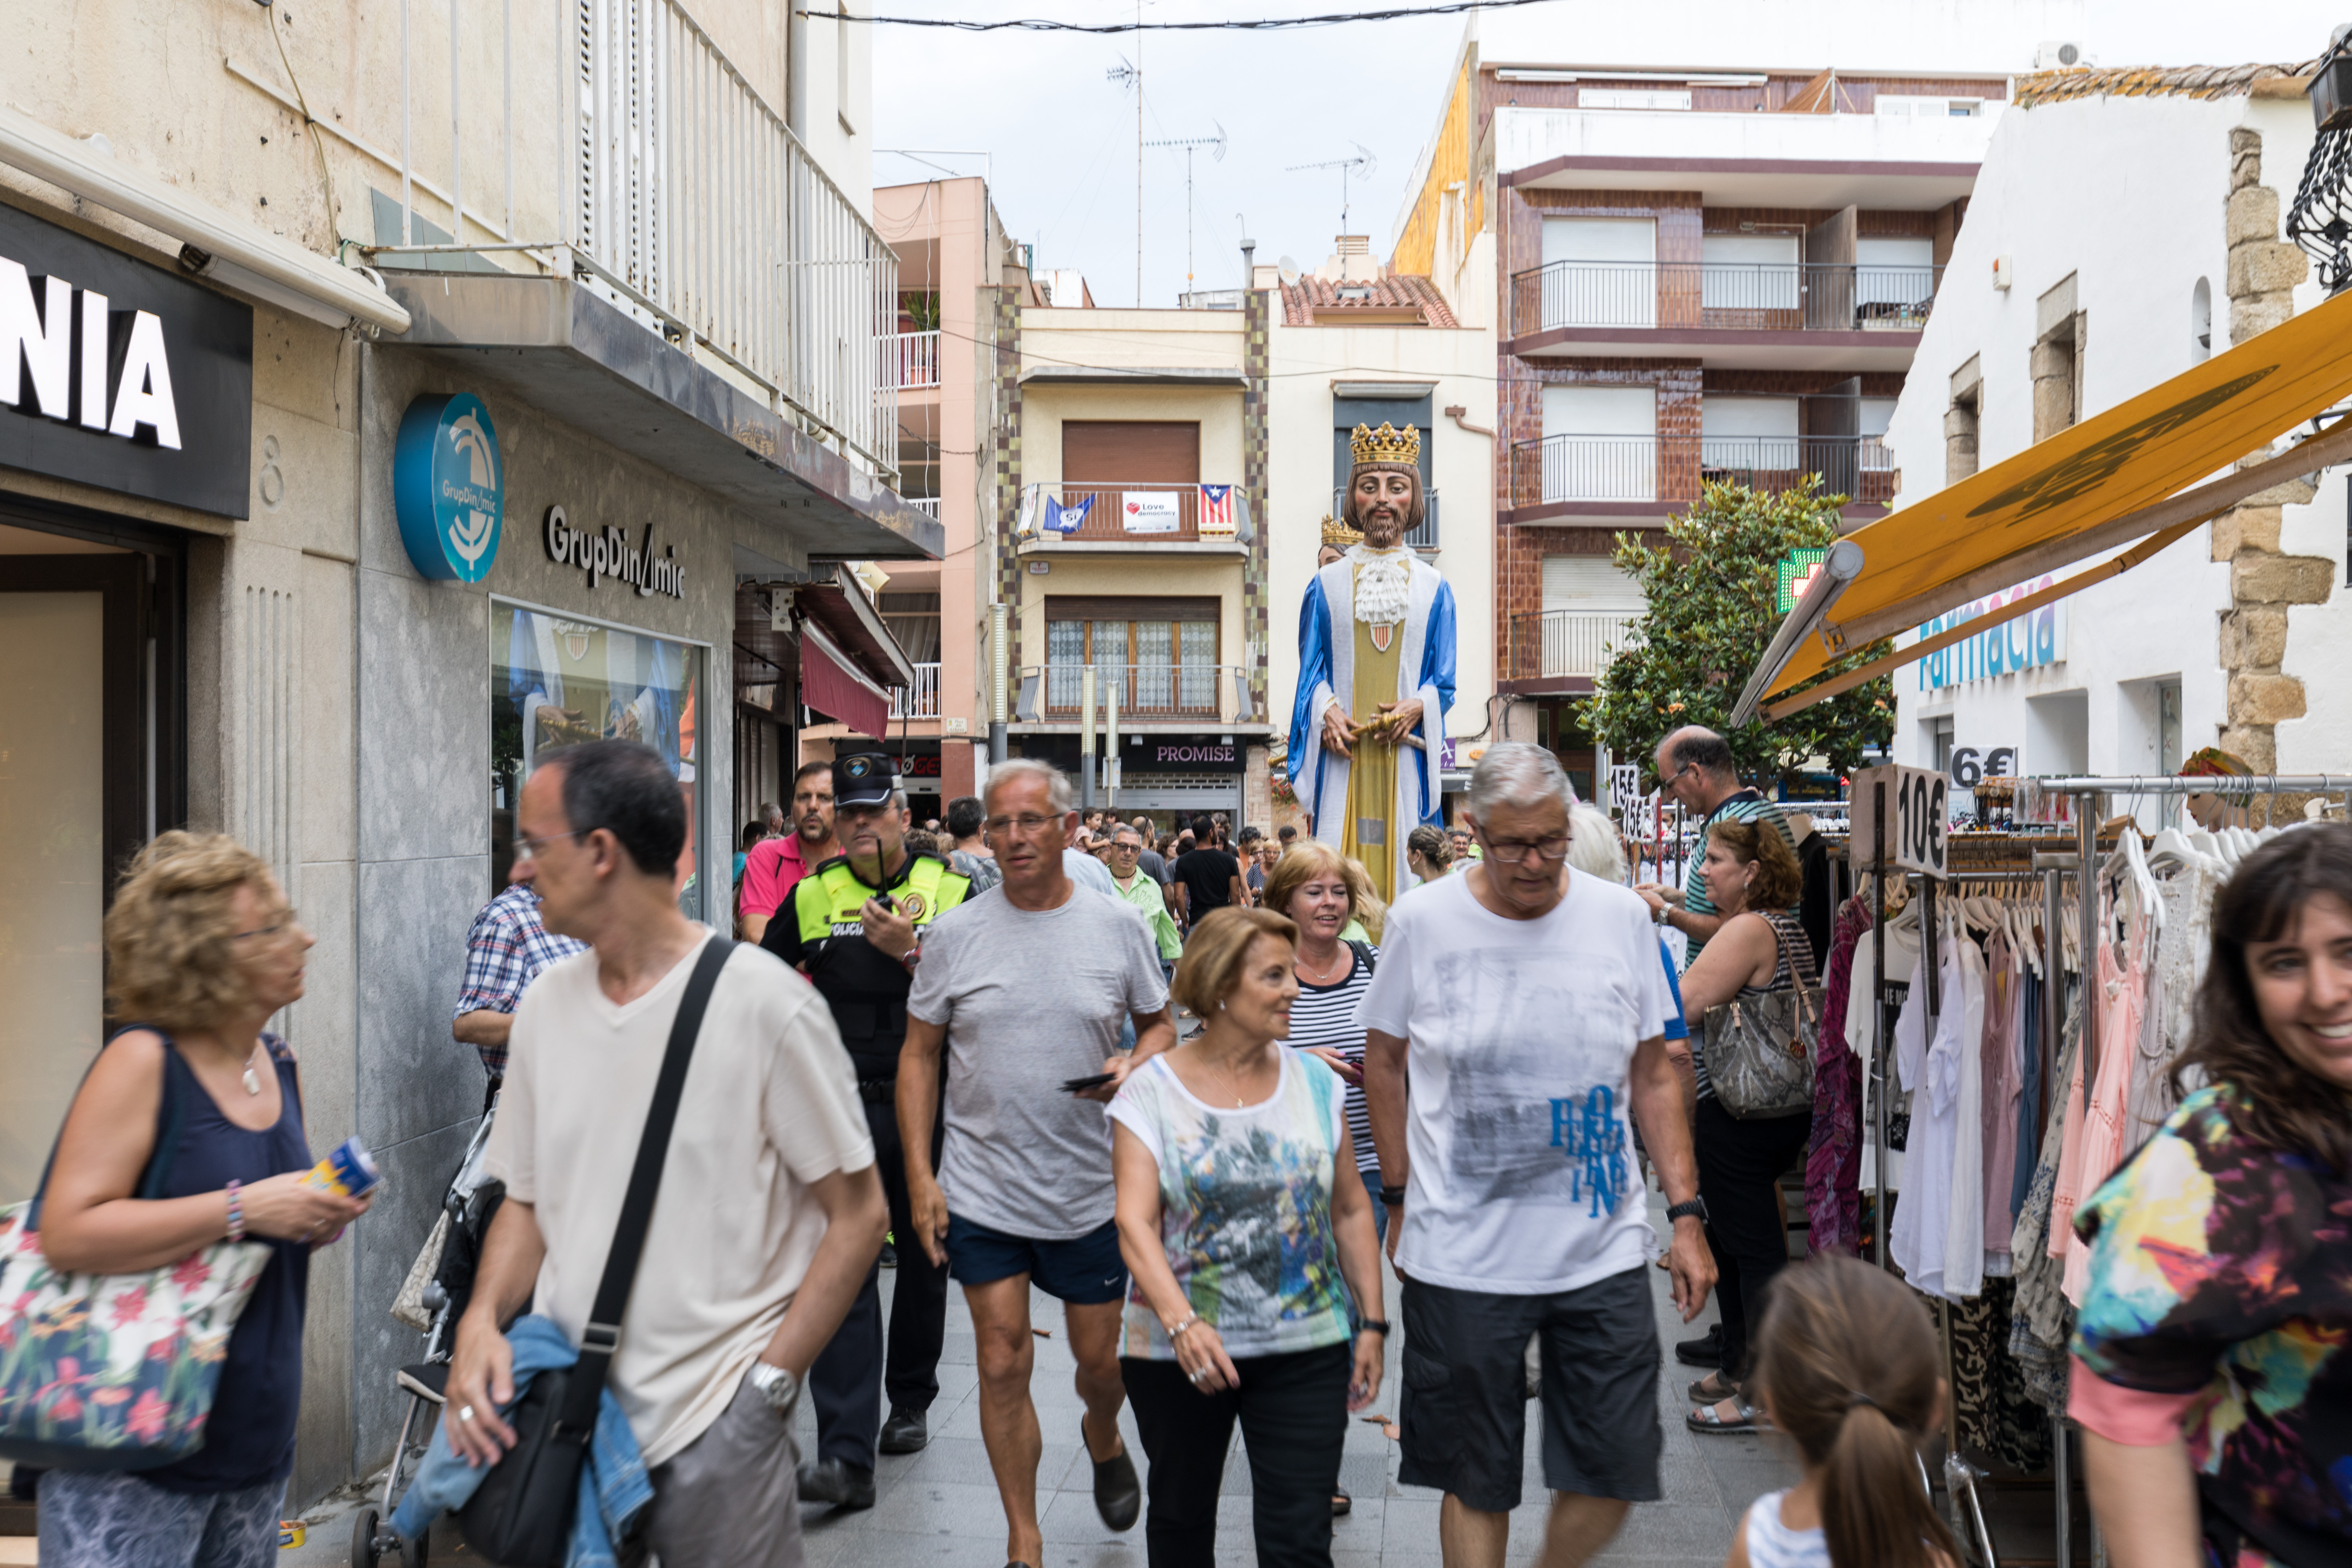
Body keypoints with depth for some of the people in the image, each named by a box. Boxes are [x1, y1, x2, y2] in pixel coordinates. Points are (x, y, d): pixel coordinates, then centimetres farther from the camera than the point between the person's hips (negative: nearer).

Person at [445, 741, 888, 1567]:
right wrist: (482, 1319, -4)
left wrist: (766, 1382, -13)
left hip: (710, 1427, -5)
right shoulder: (547, 1003, 4)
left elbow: (858, 1214, -9)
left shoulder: (767, 1003, -13)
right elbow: (526, 1199, 14)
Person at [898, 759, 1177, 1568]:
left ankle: (1103, 1438, 49)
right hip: (981, 1191, 0)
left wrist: (1135, 1065, -16)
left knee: (1100, 1361, 14)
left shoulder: (1119, 925, -3)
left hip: (1091, 1190, 1)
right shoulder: (954, 934, -4)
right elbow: (918, 1056, 1)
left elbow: (1161, 1024, 8)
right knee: (1003, 1365, 4)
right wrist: (920, 1177, -4)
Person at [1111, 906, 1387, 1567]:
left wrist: (1372, 1323, 5)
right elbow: (1135, 1222, -15)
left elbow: (1351, 1211, 9)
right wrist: (1181, 1322, -29)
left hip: (1307, 1349, 1)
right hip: (1178, 1354, -1)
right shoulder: (1152, 1090, -6)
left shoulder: (1314, 1081, 3)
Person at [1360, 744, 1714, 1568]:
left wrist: (1686, 1213, 2)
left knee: (1615, 1471, 7)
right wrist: (1400, 1199, 5)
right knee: (1475, 1483, 9)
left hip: (1603, 1249, 2)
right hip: (1461, 1254, -1)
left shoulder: (1619, 916, 0)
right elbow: (1384, 1066, 7)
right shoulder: (1422, 920, -4)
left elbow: (1653, 1076, 7)